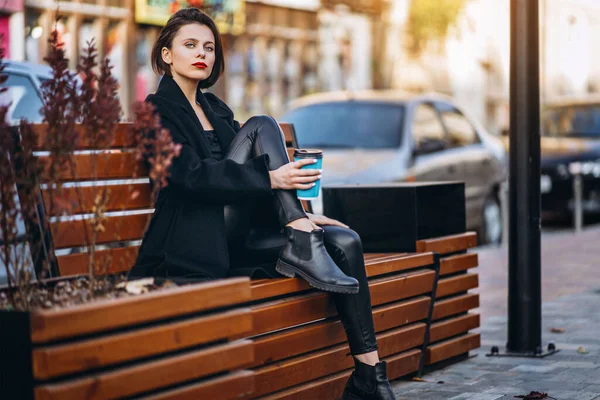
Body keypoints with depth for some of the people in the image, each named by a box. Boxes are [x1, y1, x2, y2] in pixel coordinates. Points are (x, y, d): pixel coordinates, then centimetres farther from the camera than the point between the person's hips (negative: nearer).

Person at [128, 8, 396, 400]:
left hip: (238, 234, 7)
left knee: (345, 242, -14)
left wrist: (298, 215, 8)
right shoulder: (159, 109, -1)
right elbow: (192, 175, -16)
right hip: (200, 243, -7)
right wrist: (270, 179, -25)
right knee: (261, 127, -17)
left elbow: (241, 176, 22)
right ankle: (301, 244, -28)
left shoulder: (216, 109, 23)